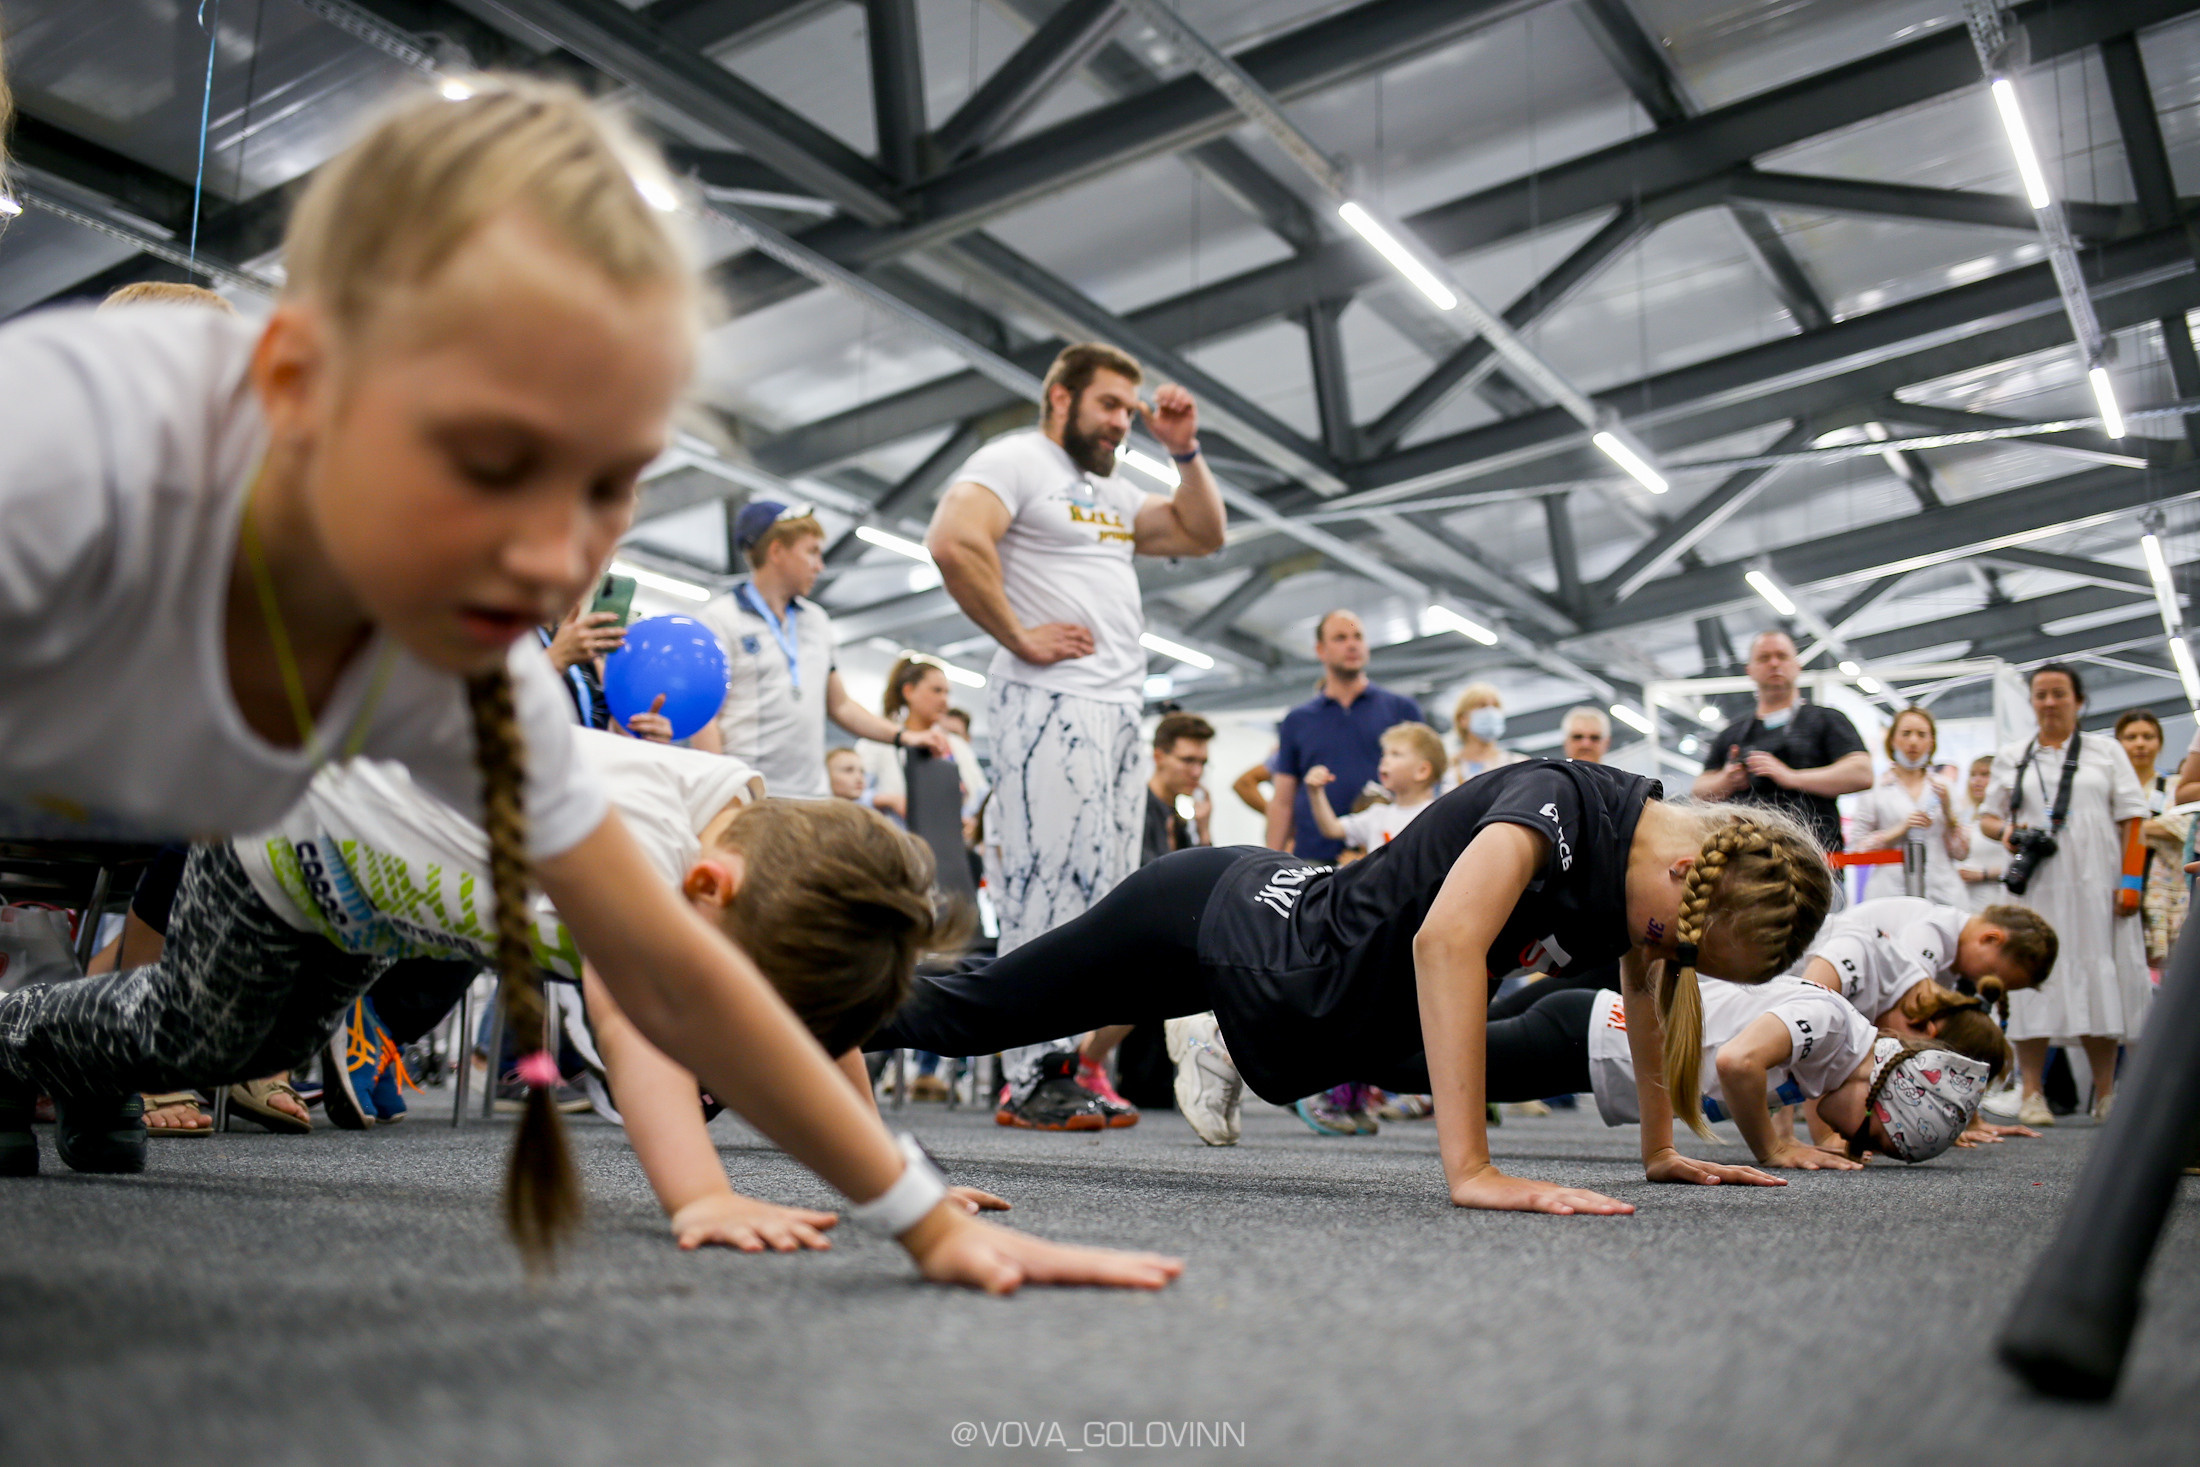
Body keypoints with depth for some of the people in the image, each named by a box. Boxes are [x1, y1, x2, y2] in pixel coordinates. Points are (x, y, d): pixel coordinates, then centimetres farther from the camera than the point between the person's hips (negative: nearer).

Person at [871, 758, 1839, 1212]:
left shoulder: (1649, 863, -6)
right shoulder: (1560, 802, -31)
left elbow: (1645, 991, 13)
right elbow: (1445, 940, -44)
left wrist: (1661, 1149, 15)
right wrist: (1470, 1171, -46)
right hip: (1223, 915, -7)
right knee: (966, 1011, 10)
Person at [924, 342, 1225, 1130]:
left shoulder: (1114, 492, 25)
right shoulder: (1015, 460, -2)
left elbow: (1204, 535, 26)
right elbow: (954, 541, -18)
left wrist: (1184, 450, 15)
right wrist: (1018, 637, -15)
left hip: (1121, 714, 9)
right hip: (1051, 707, -9)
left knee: (1102, 898, 6)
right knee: (1049, 887, -11)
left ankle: (1073, 1066, 11)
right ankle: (1035, 1080, -8)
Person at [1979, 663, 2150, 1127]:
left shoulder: (2107, 751, 11)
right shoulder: (2011, 757, 15)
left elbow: (2132, 819, 5)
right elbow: (1987, 815, 17)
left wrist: (2130, 880, -6)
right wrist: (2005, 832, -6)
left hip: (2095, 886, -1)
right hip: (2034, 887, 1)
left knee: (2100, 981, 0)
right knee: (2034, 978, -4)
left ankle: (2106, 1095, 9)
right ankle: (2031, 1093, 0)